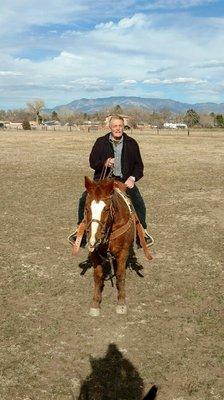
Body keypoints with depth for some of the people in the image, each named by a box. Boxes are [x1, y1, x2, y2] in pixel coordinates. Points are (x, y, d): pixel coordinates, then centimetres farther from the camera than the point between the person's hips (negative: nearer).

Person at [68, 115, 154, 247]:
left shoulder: (131, 143, 4)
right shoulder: (101, 142, 1)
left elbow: (139, 165, 9)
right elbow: (92, 162, 2)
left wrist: (132, 178, -10)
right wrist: (105, 163, -20)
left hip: (124, 180, 0)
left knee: (139, 203, -18)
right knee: (84, 199, -16)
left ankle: (143, 231, 3)